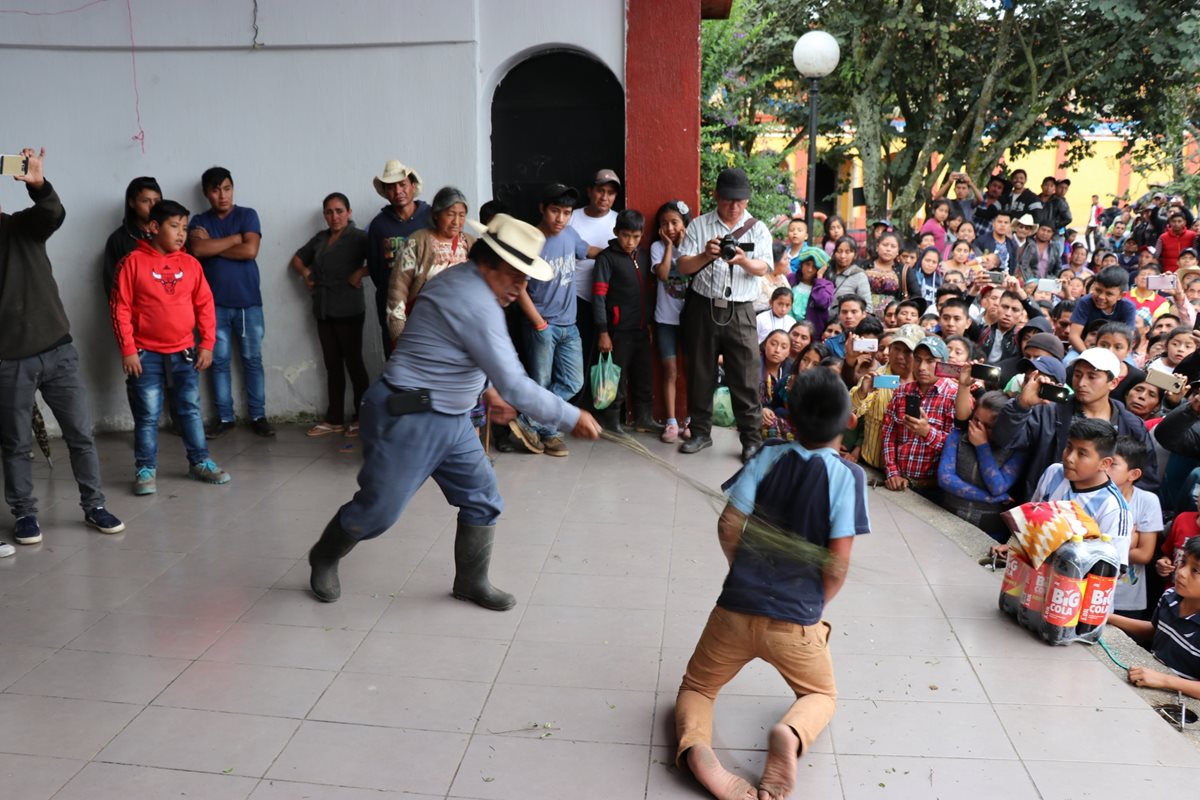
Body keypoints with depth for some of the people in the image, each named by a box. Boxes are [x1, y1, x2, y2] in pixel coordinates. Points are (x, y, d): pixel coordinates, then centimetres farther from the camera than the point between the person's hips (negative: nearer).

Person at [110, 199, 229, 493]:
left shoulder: (190, 264, 4)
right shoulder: (133, 262, -6)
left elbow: (205, 305, 6)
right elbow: (121, 309, -7)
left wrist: (207, 344, 1)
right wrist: (128, 350, -10)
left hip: (184, 352, 3)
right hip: (146, 354, -3)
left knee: (190, 410, 11)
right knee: (147, 415, 3)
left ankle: (200, 462, 22)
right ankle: (146, 470, 13)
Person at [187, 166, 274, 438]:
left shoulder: (247, 215, 2)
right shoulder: (199, 221, 6)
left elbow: (250, 251, -13)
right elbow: (197, 249, -14)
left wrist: (213, 246, -7)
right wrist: (235, 238, -11)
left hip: (248, 302, -1)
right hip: (215, 303, 1)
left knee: (253, 359, 3)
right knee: (220, 361, 5)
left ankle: (258, 416, 10)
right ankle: (224, 417, 14)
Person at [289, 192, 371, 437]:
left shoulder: (359, 237, -5)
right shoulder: (320, 238, 15)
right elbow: (296, 259, 27)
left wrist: (361, 272, -22)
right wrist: (305, 273, 8)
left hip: (349, 311, -6)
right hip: (323, 311, 6)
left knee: (353, 362, 0)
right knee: (332, 365, 9)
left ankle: (361, 417, 9)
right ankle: (334, 419, 13)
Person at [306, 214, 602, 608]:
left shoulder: (462, 280, 5)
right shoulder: (477, 304, -26)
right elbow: (515, 385, -28)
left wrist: (486, 390, 19)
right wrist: (572, 417, -20)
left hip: (451, 419, 10)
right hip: (408, 420, -10)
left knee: (483, 499, 8)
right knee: (378, 510, 6)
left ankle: (471, 581, 23)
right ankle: (323, 558, 33)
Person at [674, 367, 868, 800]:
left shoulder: (769, 458, -4)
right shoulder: (848, 475, -10)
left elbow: (728, 526, -5)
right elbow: (838, 564, -13)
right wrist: (815, 605, 7)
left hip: (736, 607, 1)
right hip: (796, 619, -1)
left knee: (696, 687, 22)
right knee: (821, 695, 27)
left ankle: (695, 746, -13)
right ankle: (791, 733, -8)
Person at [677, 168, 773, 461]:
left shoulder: (758, 229, 7)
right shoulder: (699, 225, 7)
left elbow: (762, 268, -7)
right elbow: (683, 266, -1)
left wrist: (743, 261, -29)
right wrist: (705, 256, -22)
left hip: (739, 311, -1)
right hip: (703, 307, 1)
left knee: (745, 376, -3)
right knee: (701, 372, 8)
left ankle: (752, 438, 5)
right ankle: (701, 432, 21)